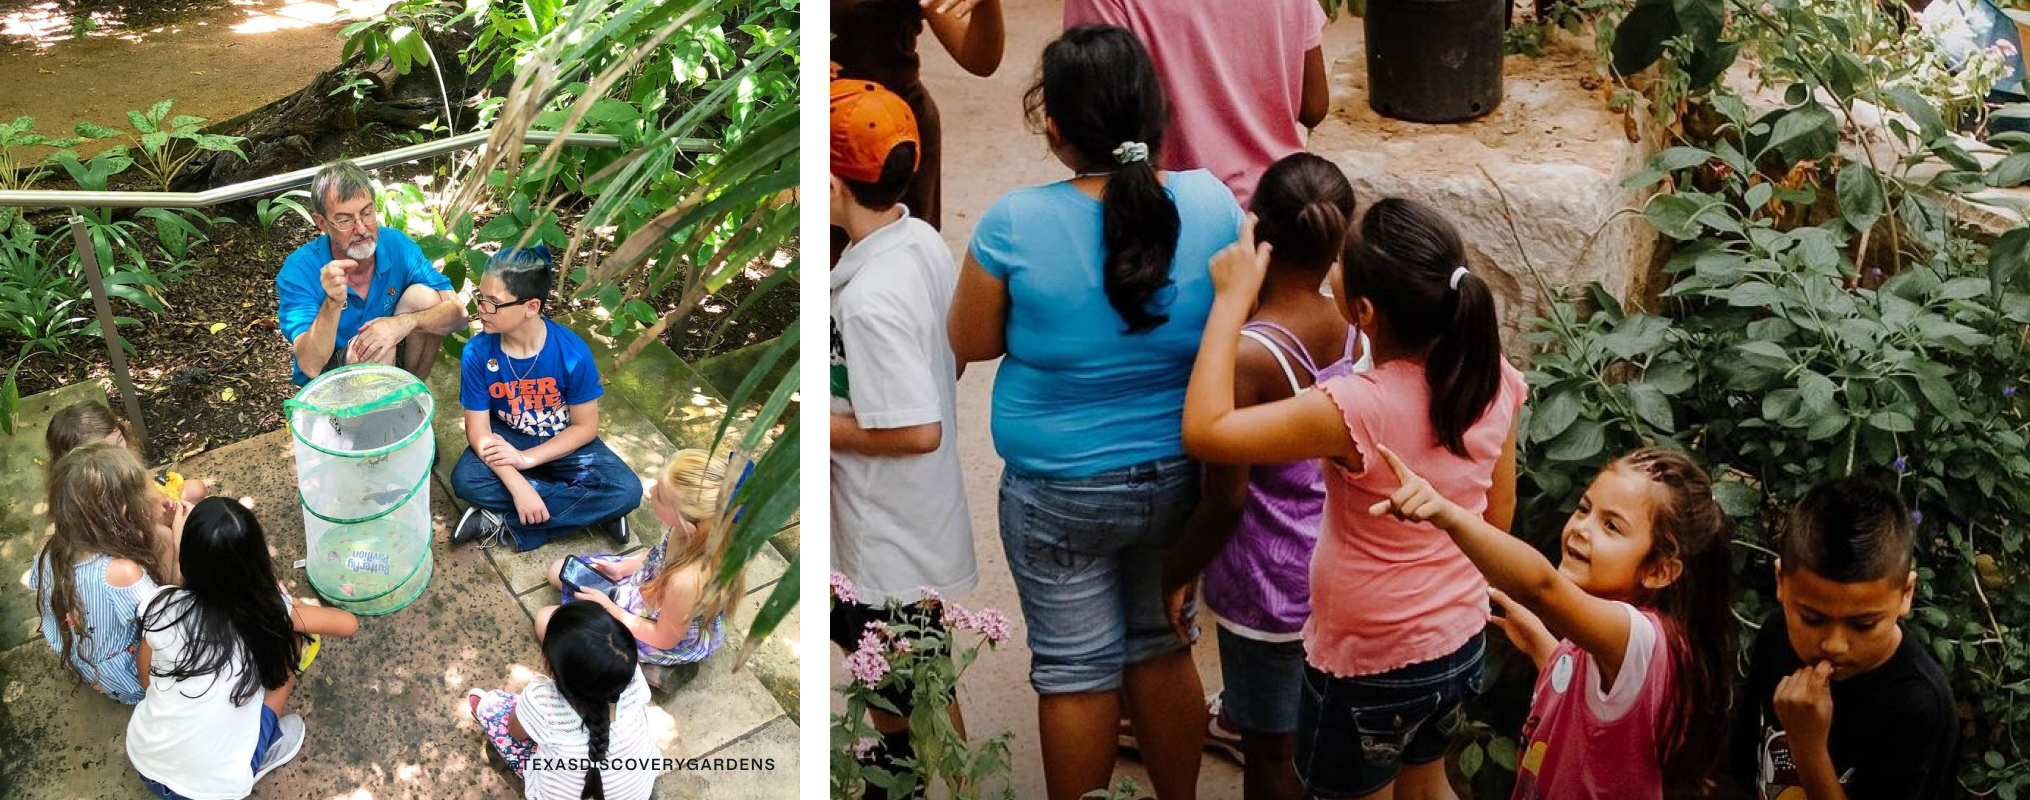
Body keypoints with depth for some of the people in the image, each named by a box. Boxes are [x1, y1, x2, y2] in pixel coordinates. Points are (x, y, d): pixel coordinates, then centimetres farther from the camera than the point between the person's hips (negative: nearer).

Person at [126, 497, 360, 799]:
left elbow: (146, 676, 7)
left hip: (145, 765, 3)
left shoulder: (161, 605, -11)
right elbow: (348, 624, 1)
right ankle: (265, 751, 15)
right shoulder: (270, 611, -15)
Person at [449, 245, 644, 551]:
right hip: (507, 440, 1)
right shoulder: (478, 353, -20)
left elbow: (585, 427, -13)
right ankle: (587, 512, -21)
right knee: (466, 479, -32)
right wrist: (517, 485, -29)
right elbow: (478, 428, -17)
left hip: (564, 444, 0)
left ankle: (503, 521, -20)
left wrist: (525, 458, -22)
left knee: (626, 490, -25)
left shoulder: (572, 352, -23)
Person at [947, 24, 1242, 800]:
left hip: (1061, 493, -3)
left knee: (1077, 672, 13)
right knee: (1163, 648, 22)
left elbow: (971, 343, -7)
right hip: (1180, 478, 3)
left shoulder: (1014, 224, -22)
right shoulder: (1212, 203, -13)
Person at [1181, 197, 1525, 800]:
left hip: (1367, 667, -6)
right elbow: (1498, 515, 1)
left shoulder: (1357, 411, -34)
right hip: (1461, 644, 6)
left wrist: (1233, 298, -23)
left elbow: (1205, 431, -29)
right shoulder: (1494, 379, -13)